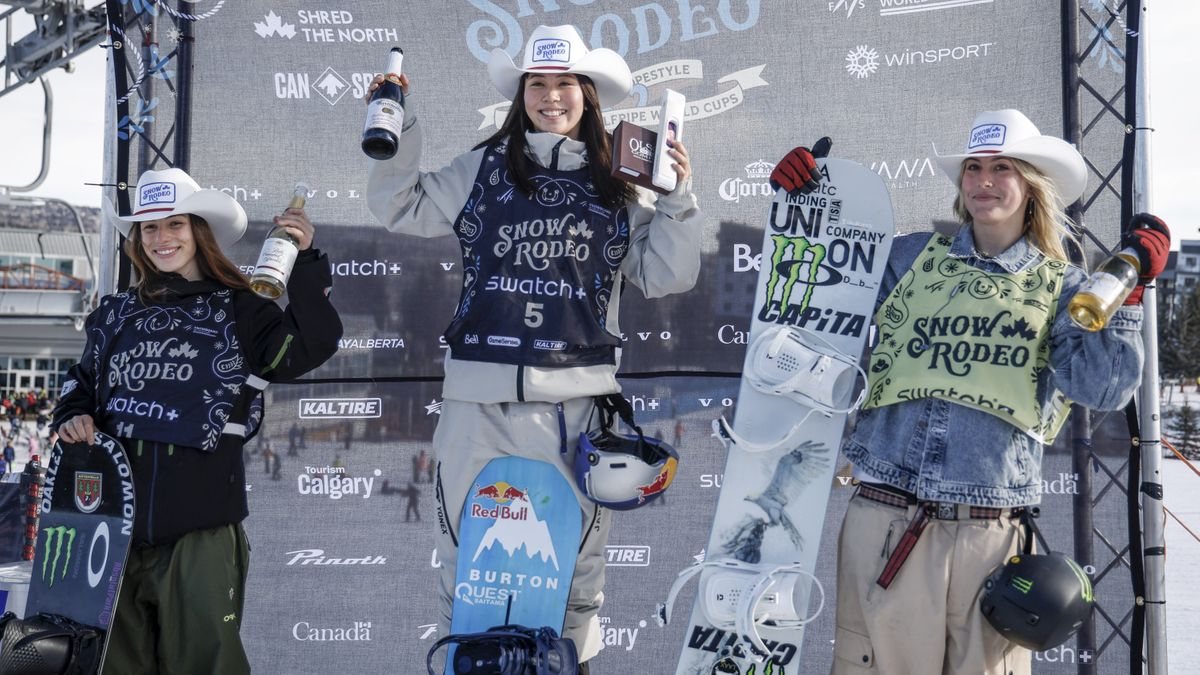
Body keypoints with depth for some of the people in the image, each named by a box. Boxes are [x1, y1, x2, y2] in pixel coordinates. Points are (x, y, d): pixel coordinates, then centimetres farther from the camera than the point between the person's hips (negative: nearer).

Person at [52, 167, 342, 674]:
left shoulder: (239, 312, 1)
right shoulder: (116, 315, 13)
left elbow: (311, 346, -14)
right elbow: (81, 385, 24)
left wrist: (305, 262, -21)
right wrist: (72, 419, 3)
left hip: (200, 524, -4)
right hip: (116, 519, 4)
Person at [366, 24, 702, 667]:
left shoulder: (620, 186, 9)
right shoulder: (484, 169, 10)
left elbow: (665, 276, 7)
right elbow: (400, 207, 15)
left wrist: (677, 200, -4)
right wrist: (397, 128, 5)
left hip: (578, 395, 0)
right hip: (482, 393, 0)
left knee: (576, 550, 8)